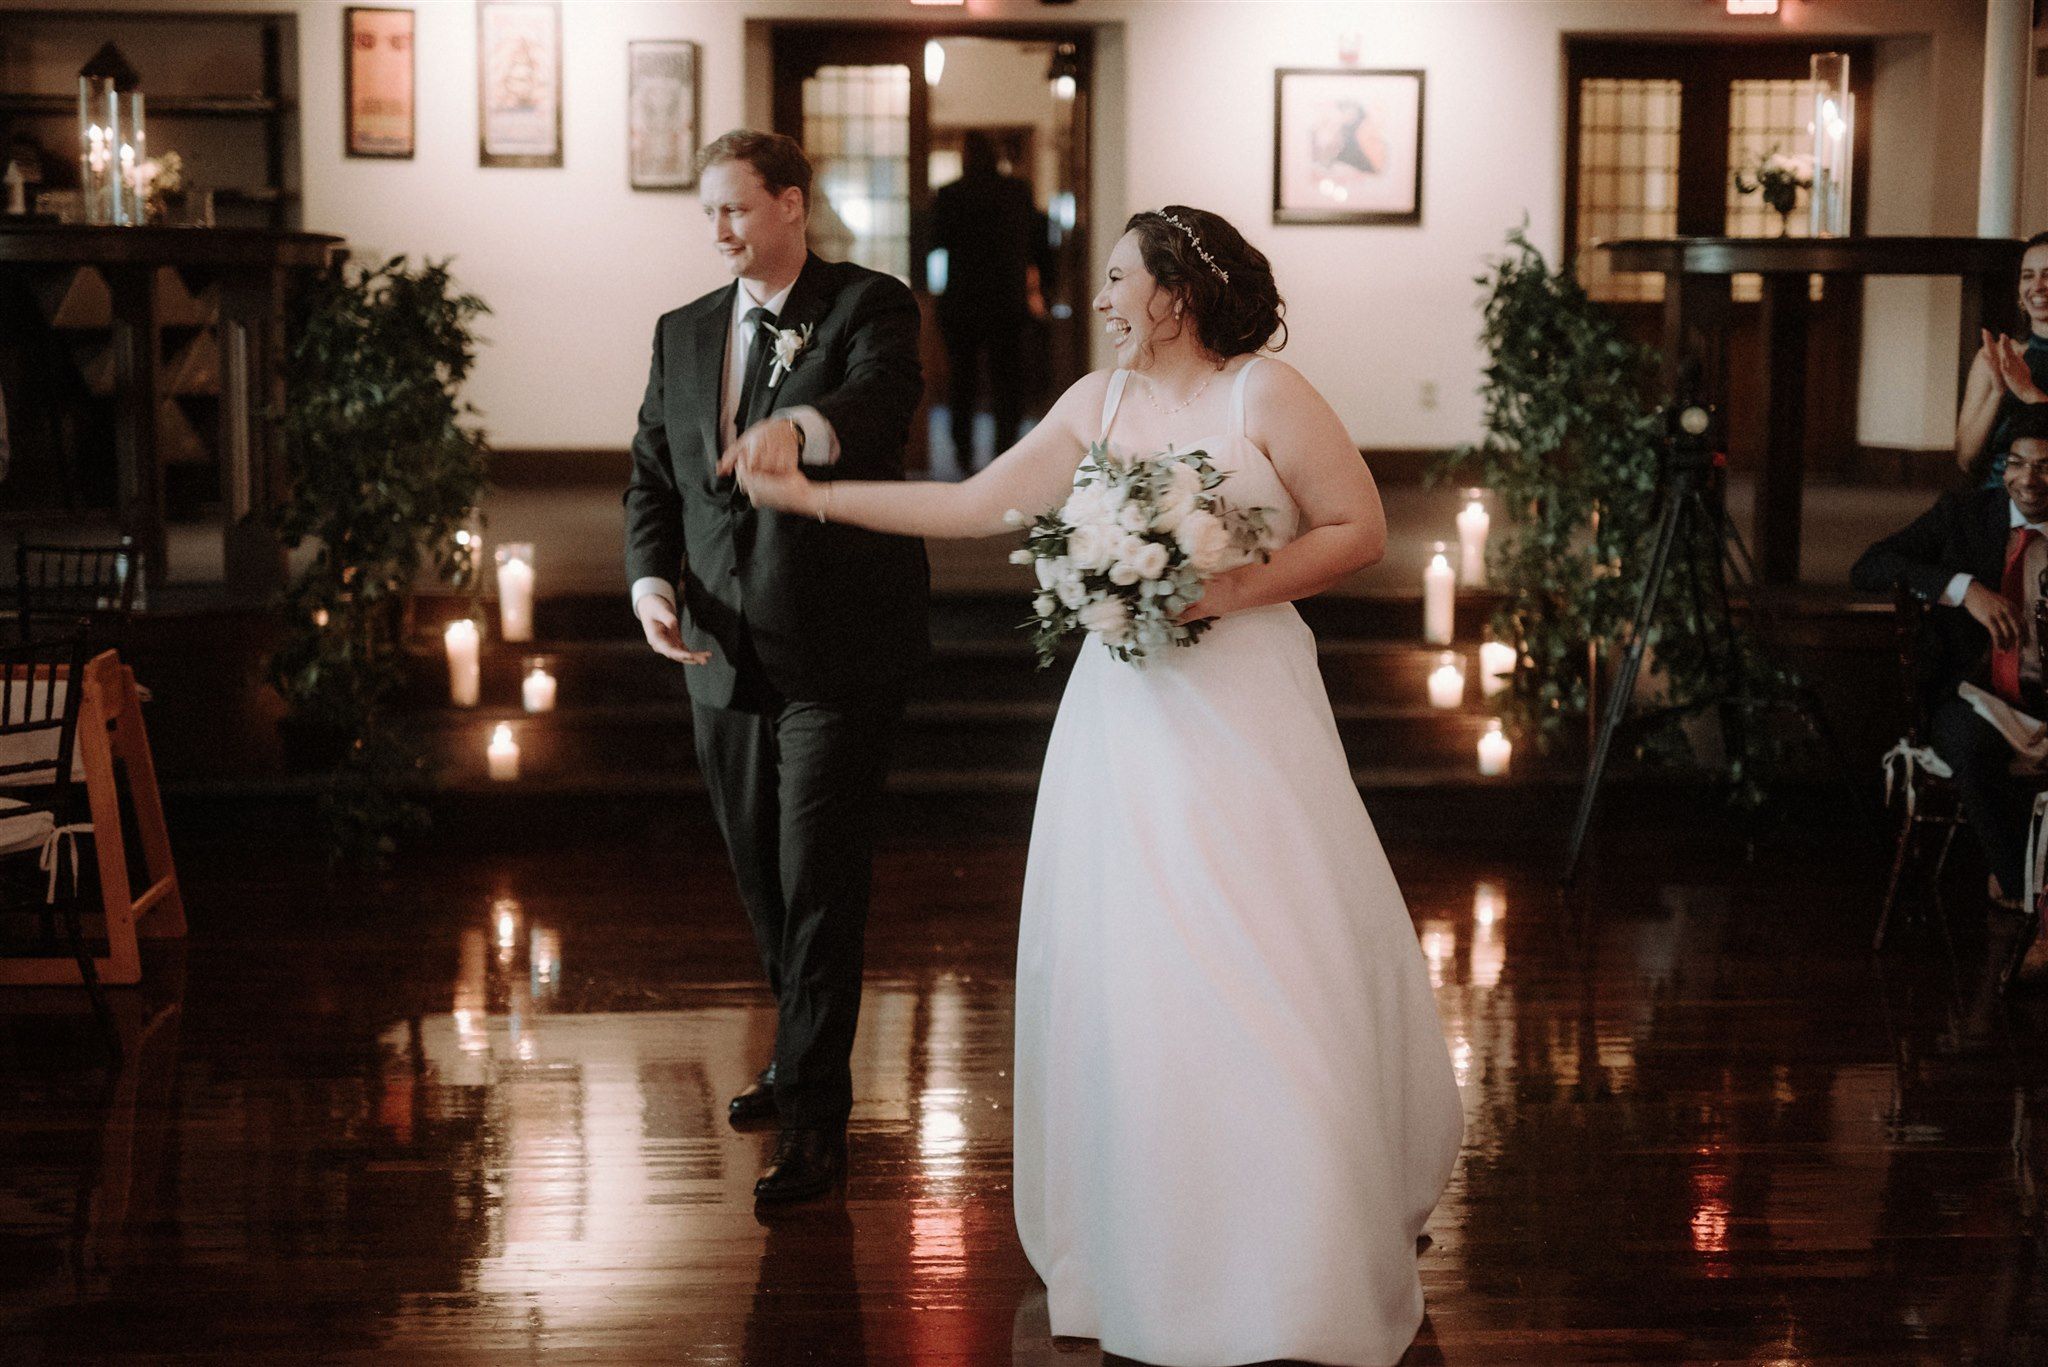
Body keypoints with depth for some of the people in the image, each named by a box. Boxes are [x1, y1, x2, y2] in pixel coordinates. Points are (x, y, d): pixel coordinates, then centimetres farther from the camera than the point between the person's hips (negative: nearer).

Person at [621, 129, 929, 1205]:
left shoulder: (869, 307, -5)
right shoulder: (683, 334, 13)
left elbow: (880, 402, -27)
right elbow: (651, 478, 13)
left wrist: (796, 426, -49)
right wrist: (649, 580, -7)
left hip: (836, 650, -6)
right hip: (725, 655, 6)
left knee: (819, 882, -5)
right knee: (761, 876, 16)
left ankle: (813, 1117, 2)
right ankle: (808, 1057, 35)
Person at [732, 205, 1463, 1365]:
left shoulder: (1267, 395, -5)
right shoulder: (1096, 406, 9)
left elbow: (1360, 529, -6)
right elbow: (976, 506, 10)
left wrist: (1233, 589, -17)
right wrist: (814, 496, 9)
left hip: (1246, 713, -4)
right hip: (1126, 716, 5)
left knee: (1268, 982, -1)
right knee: (1120, 973, 5)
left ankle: (1303, 1263, 14)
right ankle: (1150, 1250, 19)